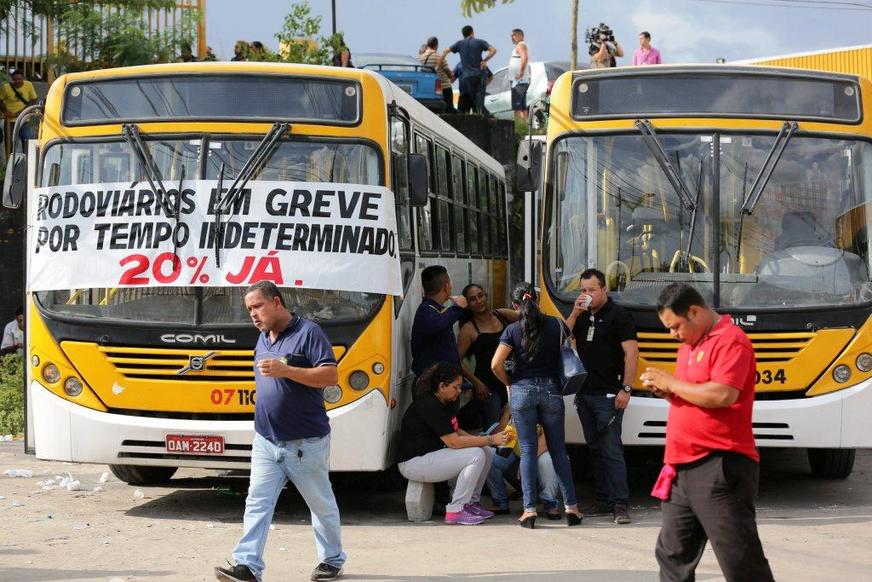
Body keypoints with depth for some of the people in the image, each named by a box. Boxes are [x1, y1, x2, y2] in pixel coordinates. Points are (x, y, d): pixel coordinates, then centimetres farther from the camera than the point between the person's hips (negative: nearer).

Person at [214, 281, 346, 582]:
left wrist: (285, 370, -25)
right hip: (266, 441, 6)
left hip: (305, 443, -6)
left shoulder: (308, 332, -11)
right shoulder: (263, 339, 13)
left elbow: (331, 376, -19)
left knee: (322, 504, 9)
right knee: (257, 503, -5)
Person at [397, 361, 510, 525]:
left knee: (487, 452, 3)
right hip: (413, 463, -10)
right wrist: (490, 439, -21)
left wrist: (481, 440, -4)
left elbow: (456, 432, 14)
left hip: (431, 454, 10)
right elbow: (453, 441, -24)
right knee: (476, 455, -23)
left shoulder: (447, 404, 9)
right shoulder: (429, 407, -22)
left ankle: (471, 502, 10)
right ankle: (455, 511, -17)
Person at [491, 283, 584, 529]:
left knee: (528, 449, 2)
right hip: (551, 390, 1)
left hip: (522, 390, -1)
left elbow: (496, 364, -9)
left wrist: (508, 383, 7)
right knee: (558, 450, 10)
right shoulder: (556, 324, 2)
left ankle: (529, 509, -4)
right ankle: (571, 506, 7)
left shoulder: (513, 330, -3)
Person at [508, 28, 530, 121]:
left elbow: (524, 58, -28)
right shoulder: (521, 46, 22)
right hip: (523, 82, 11)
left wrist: (521, 72, -28)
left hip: (519, 81, -11)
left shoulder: (520, 45, -10)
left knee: (516, 107, -16)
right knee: (522, 107, 11)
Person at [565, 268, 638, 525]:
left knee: (611, 450, -11)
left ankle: (620, 504, -13)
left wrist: (626, 389, -17)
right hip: (584, 394, 7)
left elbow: (631, 353, -10)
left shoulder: (617, 316, -6)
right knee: (595, 449, 9)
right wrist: (575, 313, -5)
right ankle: (603, 500, 14)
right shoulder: (582, 316, 14)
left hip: (607, 395, -7)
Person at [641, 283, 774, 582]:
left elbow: (722, 395, -24)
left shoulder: (730, 341, -11)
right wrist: (667, 392, 5)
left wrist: (671, 382, -13)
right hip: (683, 469, 10)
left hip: (719, 469, -9)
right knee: (673, 556, 13)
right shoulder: (689, 345, 18)